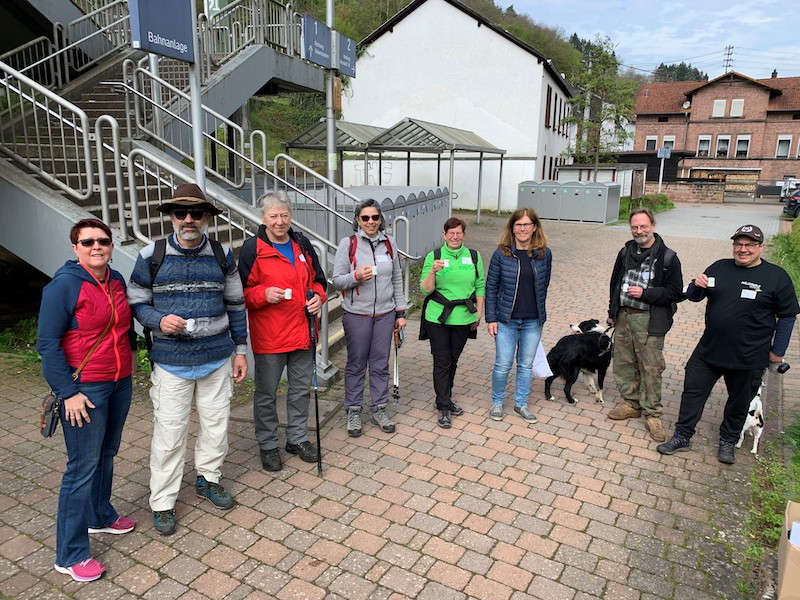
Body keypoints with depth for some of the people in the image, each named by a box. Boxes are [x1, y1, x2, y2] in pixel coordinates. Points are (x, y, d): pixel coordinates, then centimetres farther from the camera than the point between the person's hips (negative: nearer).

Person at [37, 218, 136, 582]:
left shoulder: (117, 281, 5)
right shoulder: (64, 285, -14)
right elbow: (48, 343, -15)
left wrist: (129, 351, 14)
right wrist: (68, 392, -17)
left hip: (120, 383, 7)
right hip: (84, 388, -7)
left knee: (106, 454, 21)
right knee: (83, 467, -1)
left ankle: (100, 516, 42)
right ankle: (70, 555, 13)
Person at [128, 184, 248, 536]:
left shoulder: (223, 255, 3)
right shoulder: (152, 256, -3)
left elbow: (235, 305, 10)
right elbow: (136, 303, 4)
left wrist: (240, 349, 9)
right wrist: (160, 320, -17)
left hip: (218, 358, 2)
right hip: (171, 362, -2)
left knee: (216, 423, 13)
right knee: (169, 432, 3)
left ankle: (208, 478, 37)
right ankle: (162, 502, 21)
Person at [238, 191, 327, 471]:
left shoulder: (302, 244, 7)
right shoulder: (252, 249, -8)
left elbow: (318, 278, 18)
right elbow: (241, 291, -6)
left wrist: (318, 296, -3)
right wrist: (263, 294, -24)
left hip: (301, 331, 5)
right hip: (268, 335, -5)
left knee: (301, 389, 17)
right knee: (266, 393, 8)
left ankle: (297, 438, 35)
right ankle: (268, 445, 26)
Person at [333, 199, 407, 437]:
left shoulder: (389, 243, 6)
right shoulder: (348, 243, -5)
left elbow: (397, 279, 12)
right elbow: (337, 280, -5)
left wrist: (400, 312, 10)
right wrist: (356, 277, -25)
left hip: (385, 314, 3)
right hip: (357, 314, -3)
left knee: (380, 363, 10)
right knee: (356, 364, 7)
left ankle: (379, 408, 26)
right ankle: (353, 411, 22)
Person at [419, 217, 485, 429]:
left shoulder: (474, 256, 5)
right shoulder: (433, 256, -2)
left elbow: (480, 286, 12)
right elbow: (425, 290, -5)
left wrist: (479, 313, 10)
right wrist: (433, 272, -23)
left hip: (464, 318, 3)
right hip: (438, 318, -2)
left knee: (453, 360, 13)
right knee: (442, 362, 0)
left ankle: (446, 399, 31)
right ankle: (443, 408, 10)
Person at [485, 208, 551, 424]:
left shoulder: (544, 254, 1)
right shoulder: (501, 254, -6)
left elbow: (544, 285, 11)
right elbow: (491, 287, -2)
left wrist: (541, 315, 12)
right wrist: (491, 318, -5)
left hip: (533, 321, 2)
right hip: (506, 319, -2)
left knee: (526, 365, 12)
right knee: (503, 365, 2)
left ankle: (521, 403, 30)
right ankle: (497, 402, 24)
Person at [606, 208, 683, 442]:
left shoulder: (668, 258, -7)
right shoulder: (626, 252, 9)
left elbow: (676, 292, -8)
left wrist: (645, 293, -18)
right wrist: (612, 312, 18)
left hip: (649, 321, -5)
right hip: (623, 317, 5)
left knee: (651, 368, -2)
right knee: (623, 362, 13)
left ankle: (652, 413, 12)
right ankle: (630, 403, 29)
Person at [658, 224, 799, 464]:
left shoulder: (776, 277, -6)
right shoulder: (719, 268, 3)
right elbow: (693, 297, 10)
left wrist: (777, 351, -2)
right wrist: (697, 286, -14)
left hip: (748, 358, -2)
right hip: (709, 350, 3)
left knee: (739, 402, 14)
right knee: (693, 391, 6)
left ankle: (728, 441, 35)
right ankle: (682, 437, 19)